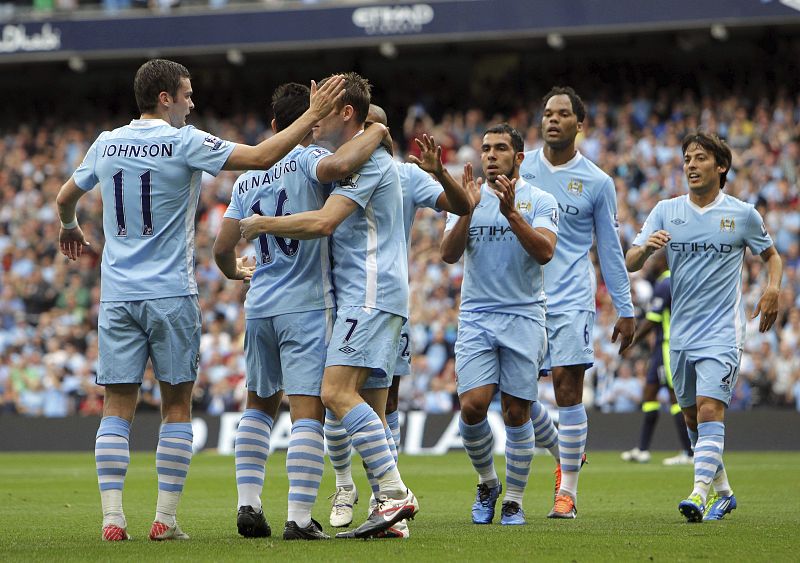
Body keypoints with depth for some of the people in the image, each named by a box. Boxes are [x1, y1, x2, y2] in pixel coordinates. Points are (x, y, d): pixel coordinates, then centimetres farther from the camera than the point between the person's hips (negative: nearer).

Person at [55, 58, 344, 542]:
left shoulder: (106, 145, 7)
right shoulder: (184, 143, -8)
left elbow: (66, 198, 23)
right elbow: (261, 157, -12)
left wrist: (70, 228, 45)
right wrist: (315, 115, -5)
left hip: (117, 297, 4)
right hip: (171, 297, -4)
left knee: (117, 409, 3)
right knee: (177, 407, 5)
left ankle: (112, 518, -4)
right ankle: (166, 519, 2)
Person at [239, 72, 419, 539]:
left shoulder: (366, 157, -10)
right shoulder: (361, 158, 22)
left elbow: (324, 222, -20)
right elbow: (335, 228, 32)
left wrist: (264, 224, -8)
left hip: (371, 292, -11)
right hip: (367, 295, 11)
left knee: (338, 391, -19)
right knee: (370, 407, 6)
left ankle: (396, 493, -23)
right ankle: (390, 509, 3)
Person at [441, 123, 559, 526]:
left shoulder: (539, 202, 2)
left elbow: (544, 252, -15)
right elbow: (449, 254, -4)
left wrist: (511, 212, -25)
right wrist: (467, 209, -17)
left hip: (524, 316, -1)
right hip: (475, 317, 2)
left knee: (516, 413, -1)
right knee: (472, 406, -12)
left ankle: (514, 500, 11)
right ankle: (487, 483, 11)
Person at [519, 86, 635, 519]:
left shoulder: (596, 182, 2)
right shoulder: (520, 167, 5)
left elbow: (610, 250, 7)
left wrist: (625, 311, 5)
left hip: (571, 299, -2)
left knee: (567, 388, -10)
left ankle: (568, 489, -2)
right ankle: (563, 455, 26)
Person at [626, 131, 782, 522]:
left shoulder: (743, 214, 0)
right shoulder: (666, 211, 5)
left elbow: (771, 255, 15)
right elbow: (630, 264, 0)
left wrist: (773, 288, -6)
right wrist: (646, 247, -24)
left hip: (722, 332, -4)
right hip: (681, 334, 4)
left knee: (710, 410, -18)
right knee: (691, 418, 11)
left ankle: (700, 493, -25)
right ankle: (722, 491, 26)